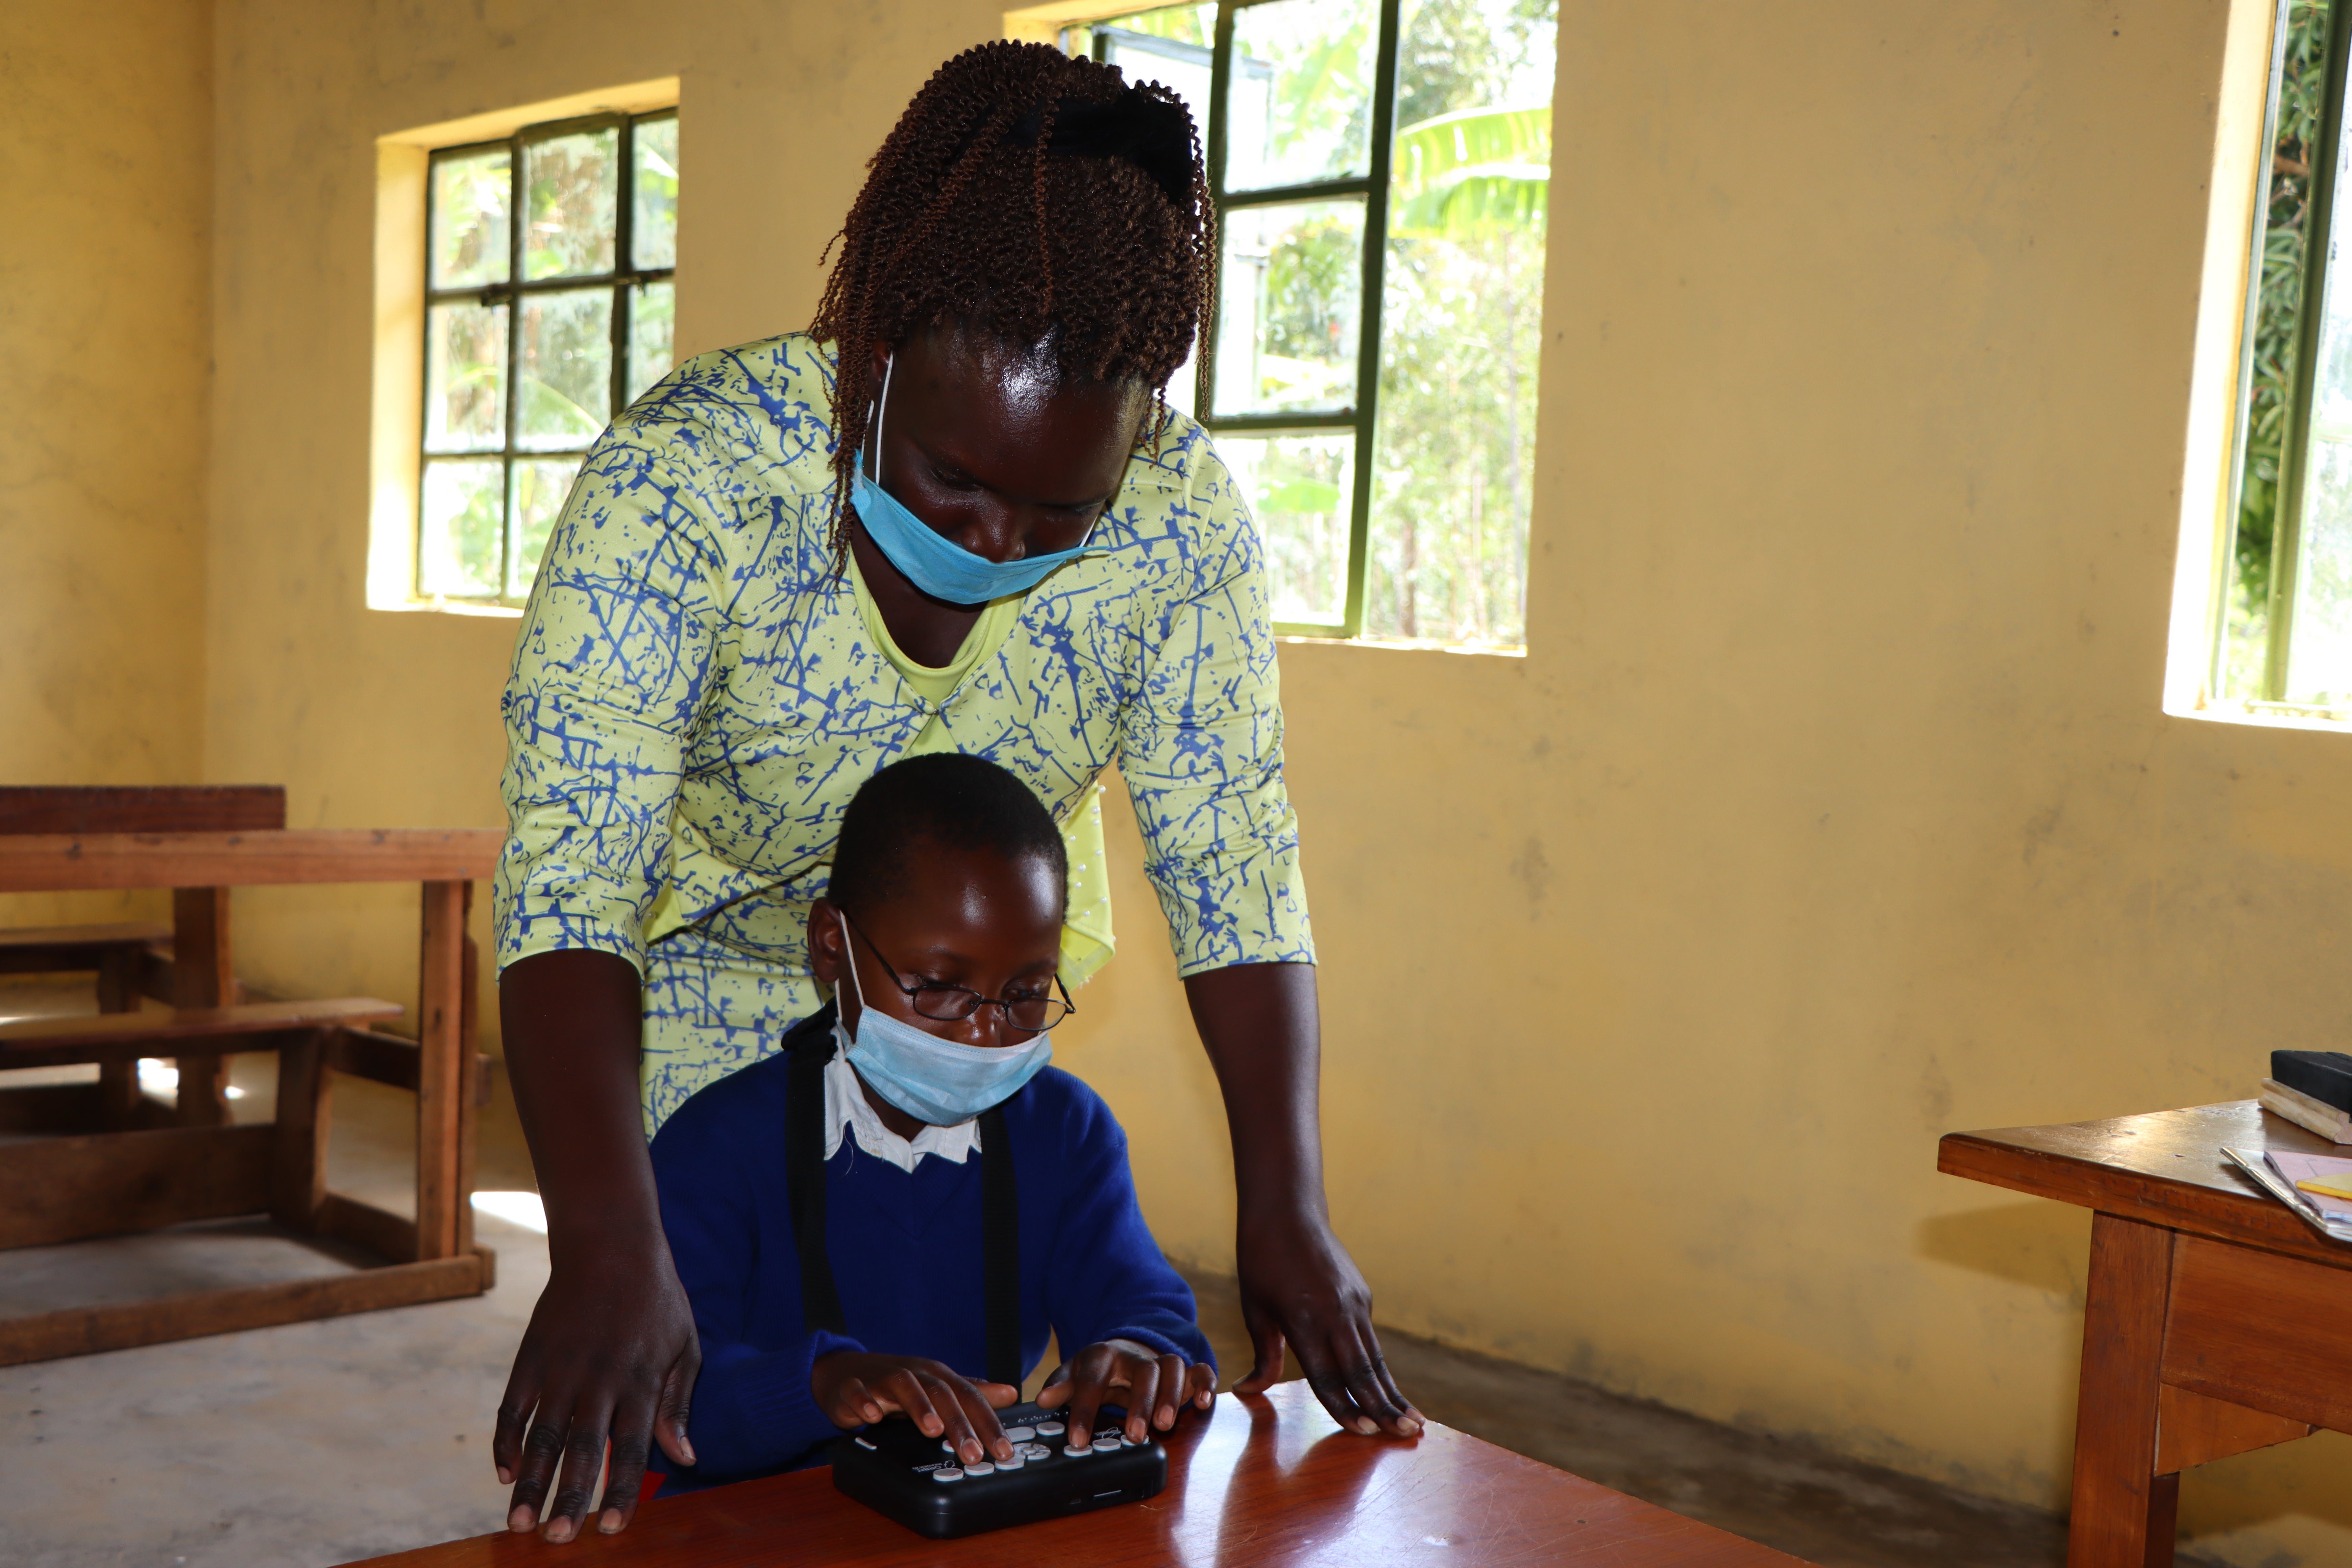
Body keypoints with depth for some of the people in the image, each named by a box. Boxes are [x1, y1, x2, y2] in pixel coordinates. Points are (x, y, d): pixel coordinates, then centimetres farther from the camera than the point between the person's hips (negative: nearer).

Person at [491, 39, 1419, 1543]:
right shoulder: (684, 476, -32)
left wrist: (1287, 1210, -22)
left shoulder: (1181, 519, -23)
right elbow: (568, 873, -37)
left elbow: (1233, 868, -17)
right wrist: (607, 1244, -49)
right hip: (706, 971, -2)